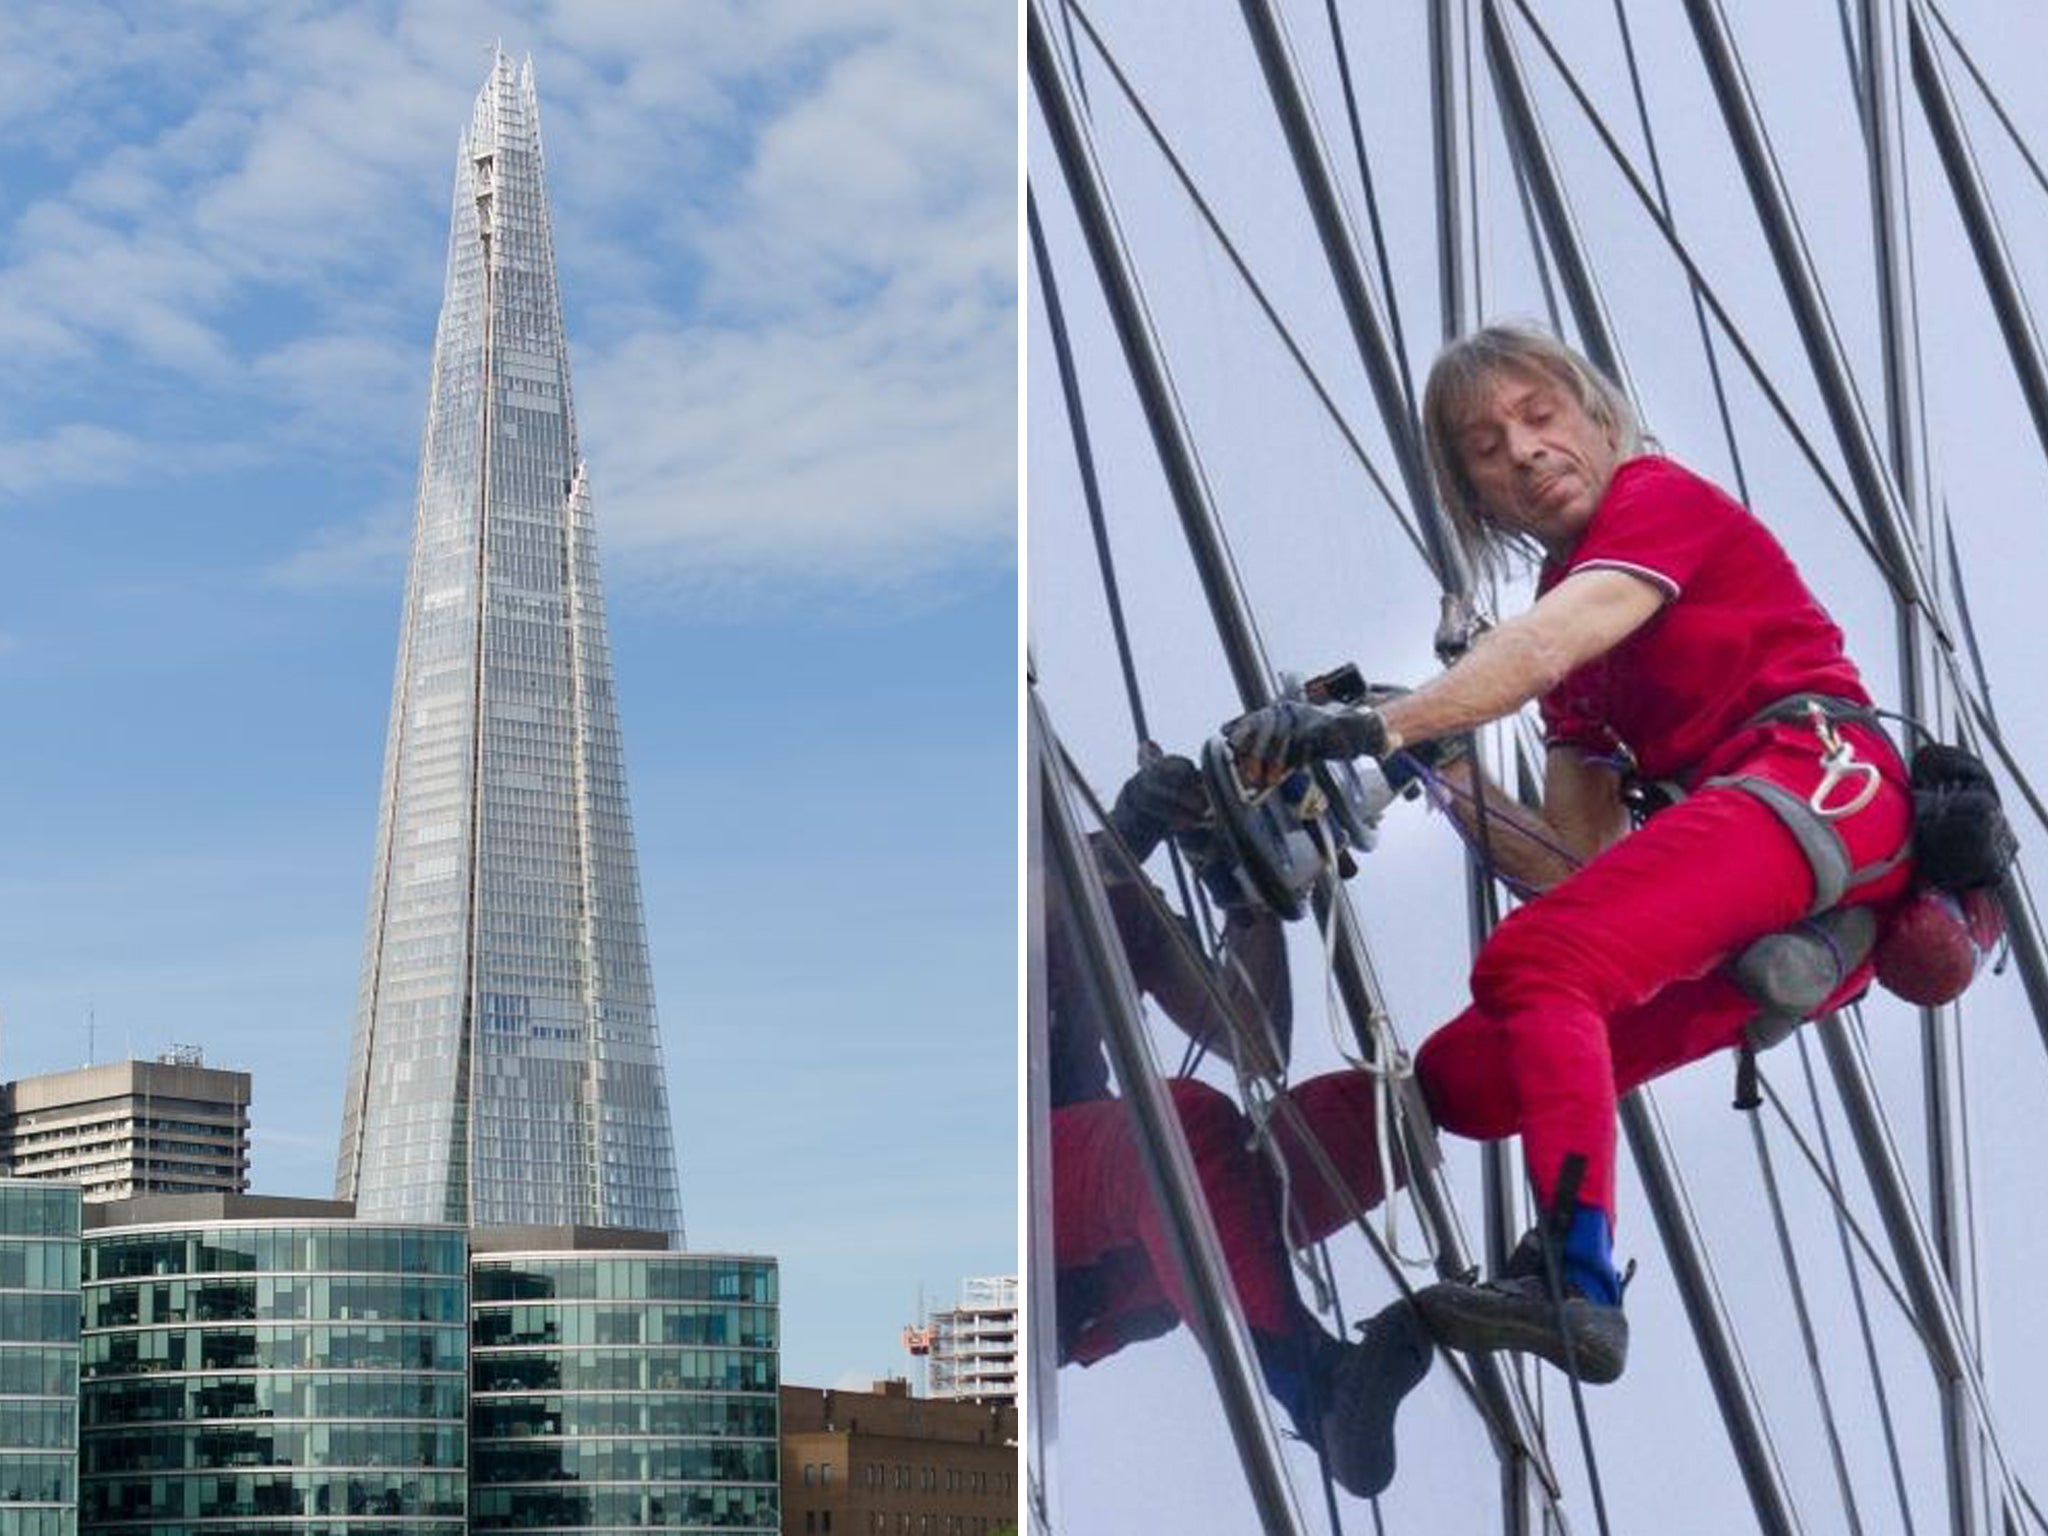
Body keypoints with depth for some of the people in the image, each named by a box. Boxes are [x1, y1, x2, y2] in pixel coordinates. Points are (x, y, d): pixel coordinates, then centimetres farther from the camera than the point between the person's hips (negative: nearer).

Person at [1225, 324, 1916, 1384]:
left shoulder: (1659, 497, 2)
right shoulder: (1568, 588, 24)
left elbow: (1542, 648, -21)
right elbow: (1582, 865, 17)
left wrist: (1376, 728, -33)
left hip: (1822, 779, -9)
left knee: (1534, 961, -29)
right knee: (1462, 1075, 2)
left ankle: (1575, 1286, -40)